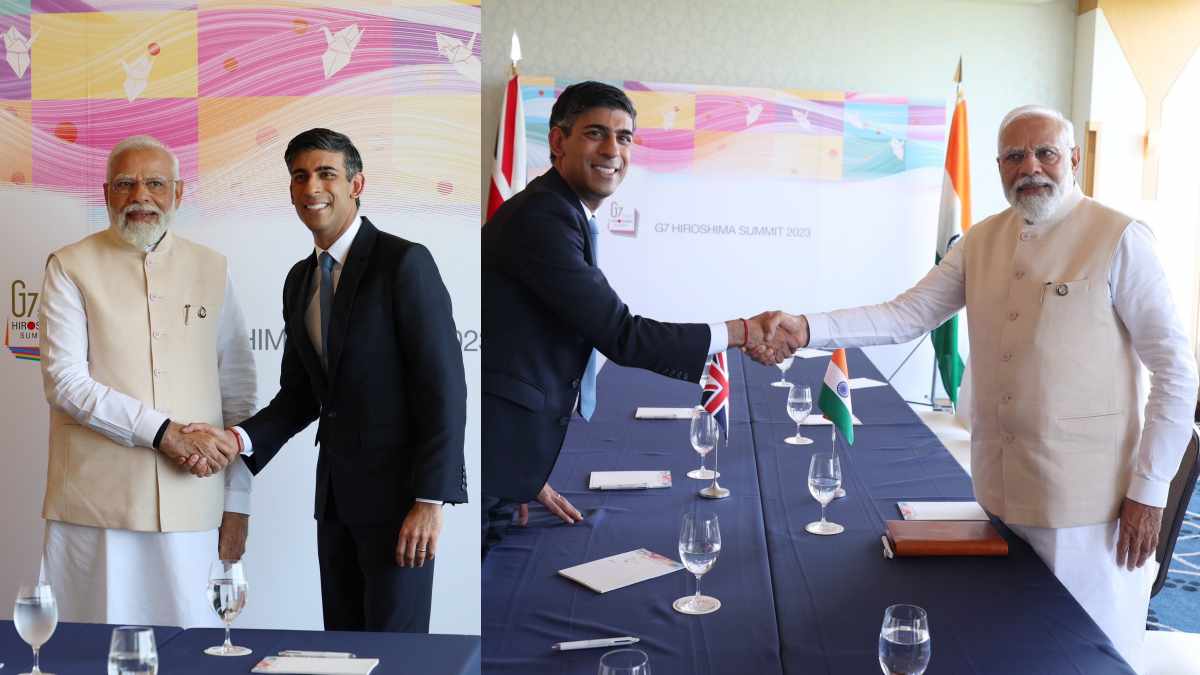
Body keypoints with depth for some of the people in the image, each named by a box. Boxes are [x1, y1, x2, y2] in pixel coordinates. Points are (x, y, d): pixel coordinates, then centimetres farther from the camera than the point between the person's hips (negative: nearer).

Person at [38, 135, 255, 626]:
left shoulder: (212, 270, 10)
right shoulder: (71, 267, 3)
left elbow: (238, 395, 10)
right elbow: (65, 382, -7)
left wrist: (237, 503, 7)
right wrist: (163, 431, -15)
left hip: (190, 508, 2)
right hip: (93, 508, -2)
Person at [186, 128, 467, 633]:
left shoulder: (404, 262, -12)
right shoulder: (299, 279, 12)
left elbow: (444, 387, -16)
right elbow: (300, 394, 14)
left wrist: (429, 500, -20)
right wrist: (239, 437, -5)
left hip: (398, 488, -7)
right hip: (335, 490, 7)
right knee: (342, 635, 14)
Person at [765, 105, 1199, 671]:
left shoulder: (1120, 240, -10)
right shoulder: (983, 241, 7)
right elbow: (907, 315, 1)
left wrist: (1150, 491, -11)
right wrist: (807, 328, -14)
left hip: (1088, 498, -5)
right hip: (1002, 491, 5)